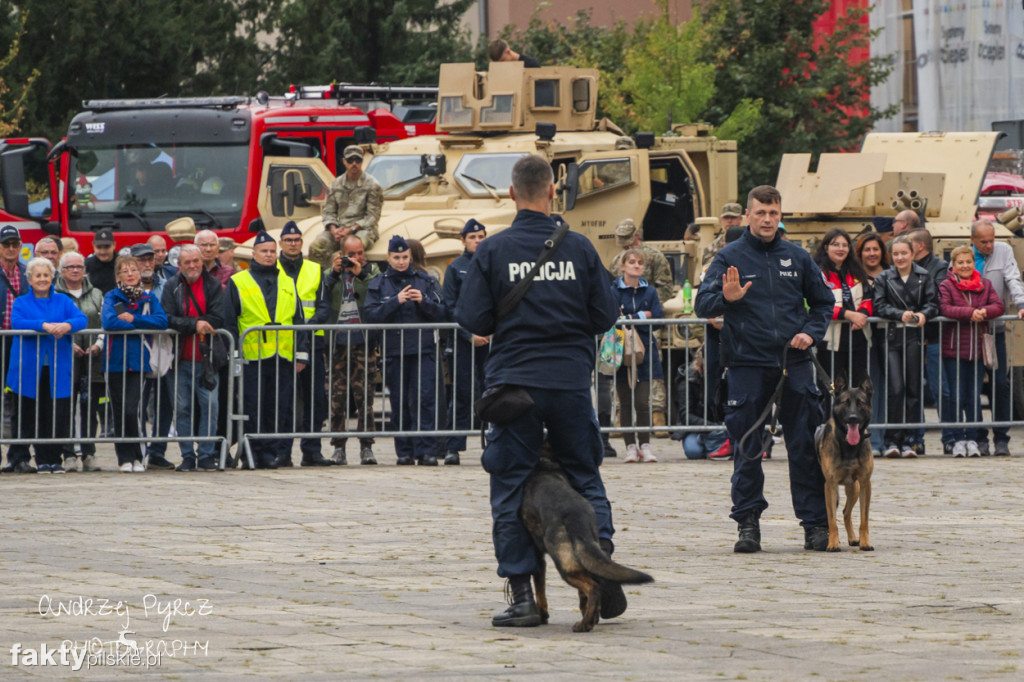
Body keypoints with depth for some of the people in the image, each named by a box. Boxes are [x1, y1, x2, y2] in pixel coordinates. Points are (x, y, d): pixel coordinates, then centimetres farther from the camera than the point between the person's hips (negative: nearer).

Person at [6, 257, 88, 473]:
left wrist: (67, 326, -25)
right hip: (30, 368, -1)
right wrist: (44, 326, -24)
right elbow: (16, 322, -9)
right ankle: (42, 460, 8)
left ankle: (55, 459, 4)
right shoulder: (21, 302, 10)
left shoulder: (63, 301, 14)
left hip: (58, 368, 1)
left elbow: (82, 319, -2)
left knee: (58, 415, -5)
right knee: (34, 417, -1)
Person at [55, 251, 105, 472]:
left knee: (90, 409, 4)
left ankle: (89, 454, 10)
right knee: (67, 410, -3)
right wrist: (68, 344, -13)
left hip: (92, 361, 3)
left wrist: (98, 344, -6)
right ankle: (69, 456, 0)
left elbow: (105, 324, 12)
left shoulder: (96, 295, 15)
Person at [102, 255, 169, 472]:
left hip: (139, 359, 0)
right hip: (116, 360, 0)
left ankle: (135, 457, 0)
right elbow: (109, 321, -15)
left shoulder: (149, 298, 9)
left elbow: (162, 321, -6)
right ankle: (125, 457, 8)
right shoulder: (112, 297, 2)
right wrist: (142, 326, -9)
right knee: (120, 410, 1)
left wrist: (133, 319, -12)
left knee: (131, 409, -10)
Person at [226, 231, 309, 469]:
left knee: (281, 408, 1)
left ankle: (279, 451, 4)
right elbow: (229, 322, 3)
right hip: (252, 356, -3)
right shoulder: (238, 283, 6)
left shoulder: (287, 283, 17)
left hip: (283, 357, 3)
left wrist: (301, 353, 10)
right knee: (255, 409, -4)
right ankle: (260, 453, 0)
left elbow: (298, 320, 18)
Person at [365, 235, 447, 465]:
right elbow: (372, 315, -4)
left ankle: (425, 450, -12)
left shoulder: (426, 281, 10)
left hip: (423, 351, -1)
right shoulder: (378, 285, 9)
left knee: (424, 400, -10)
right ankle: (404, 451, 8)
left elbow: (441, 314, 6)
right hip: (393, 351, 1)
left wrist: (423, 301, -11)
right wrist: (396, 301, -14)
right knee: (400, 403, 2)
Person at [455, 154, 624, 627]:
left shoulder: (493, 251, -5)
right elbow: (606, 316, 2)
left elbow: (472, 321, -6)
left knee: (511, 485, 5)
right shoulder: (579, 249, -1)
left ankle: (522, 594, 1)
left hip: (514, 380, -1)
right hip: (572, 380, 1)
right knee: (584, 476, 15)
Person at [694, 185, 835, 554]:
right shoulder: (730, 257, 2)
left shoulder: (797, 258, 10)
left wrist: (811, 332, 3)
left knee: (805, 447, 1)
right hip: (747, 365, -2)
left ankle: (816, 523, 5)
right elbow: (703, 304, -6)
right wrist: (726, 298, -26)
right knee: (746, 450, 1)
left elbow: (824, 302, 21)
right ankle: (748, 523, 9)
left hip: (794, 363, 2)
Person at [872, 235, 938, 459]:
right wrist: (901, 314, -17)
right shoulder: (884, 278, 8)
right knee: (895, 388, -10)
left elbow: (933, 304, 4)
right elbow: (880, 306, 0)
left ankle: (908, 442, 6)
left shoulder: (923, 277, 9)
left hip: (915, 336, 1)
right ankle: (892, 440, -4)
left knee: (913, 389, 1)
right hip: (893, 337, -1)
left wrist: (923, 315, -17)